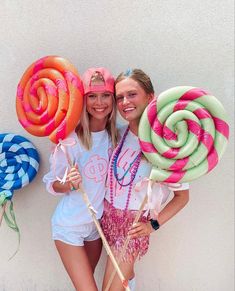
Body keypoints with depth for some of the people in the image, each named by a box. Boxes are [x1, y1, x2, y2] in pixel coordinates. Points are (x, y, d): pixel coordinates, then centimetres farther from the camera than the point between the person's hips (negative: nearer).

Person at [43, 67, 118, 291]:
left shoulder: (117, 134, -7)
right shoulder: (71, 139, -22)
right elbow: (51, 184, -13)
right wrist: (68, 185, -31)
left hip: (98, 223, 5)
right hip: (69, 227, -4)